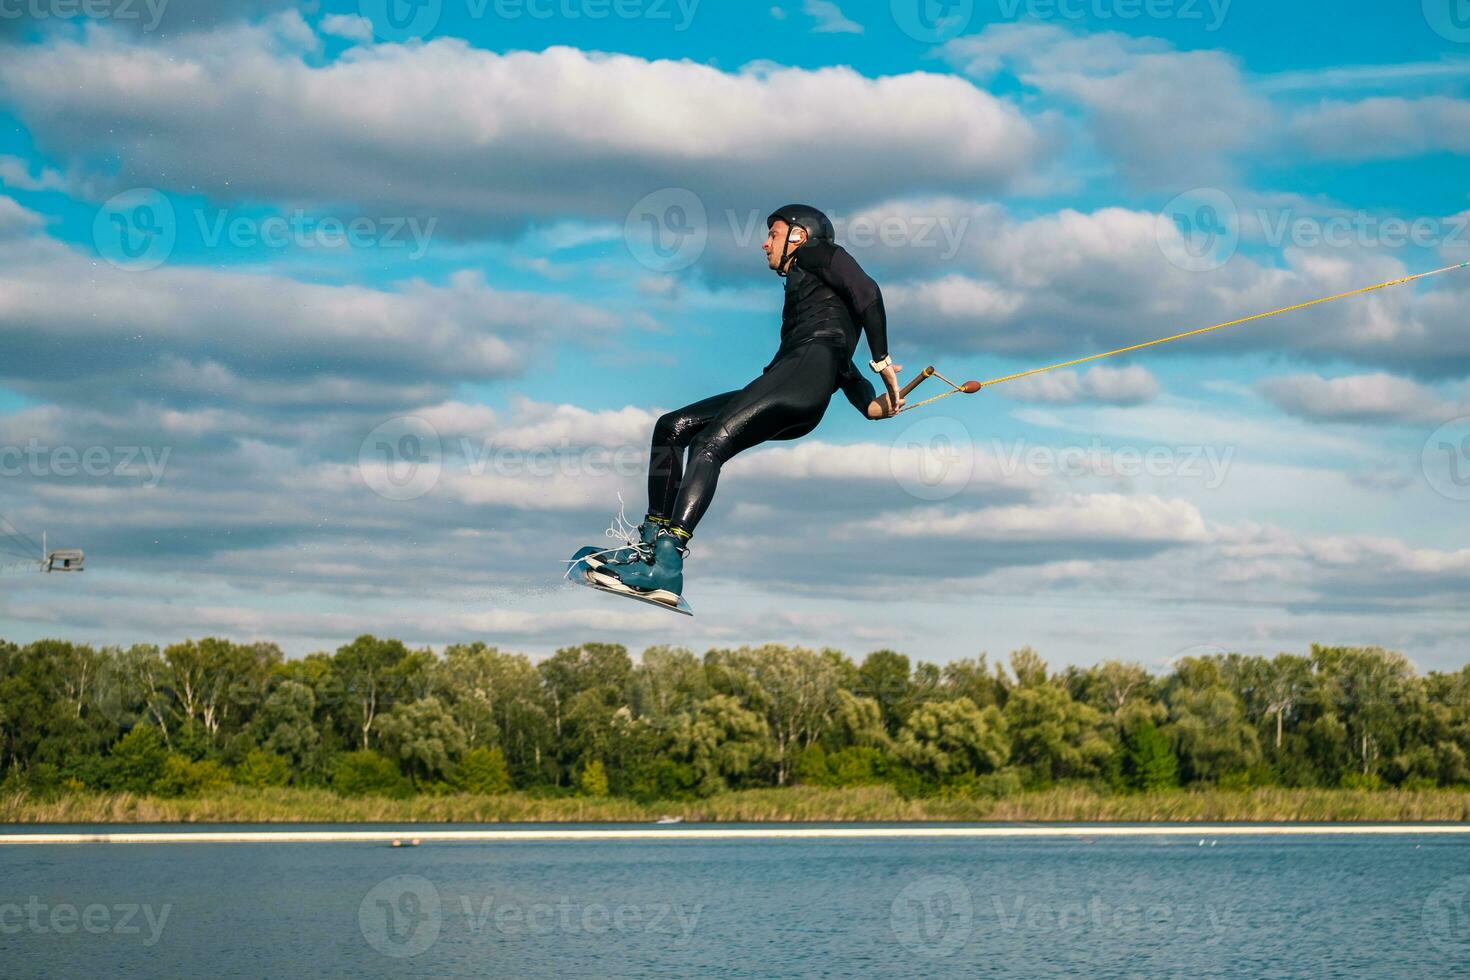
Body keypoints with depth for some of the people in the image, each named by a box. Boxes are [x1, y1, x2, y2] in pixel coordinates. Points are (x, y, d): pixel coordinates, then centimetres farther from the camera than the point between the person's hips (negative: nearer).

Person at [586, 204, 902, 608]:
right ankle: (653, 542, -10)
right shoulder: (800, 287, 39)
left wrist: (881, 361, -7)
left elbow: (867, 290, -3)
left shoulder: (819, 254, 15)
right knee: (672, 427, 3)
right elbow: (843, 363, 31)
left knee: (711, 443, -25)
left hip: (809, 366, -9)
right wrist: (873, 405, 14)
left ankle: (665, 567, -42)